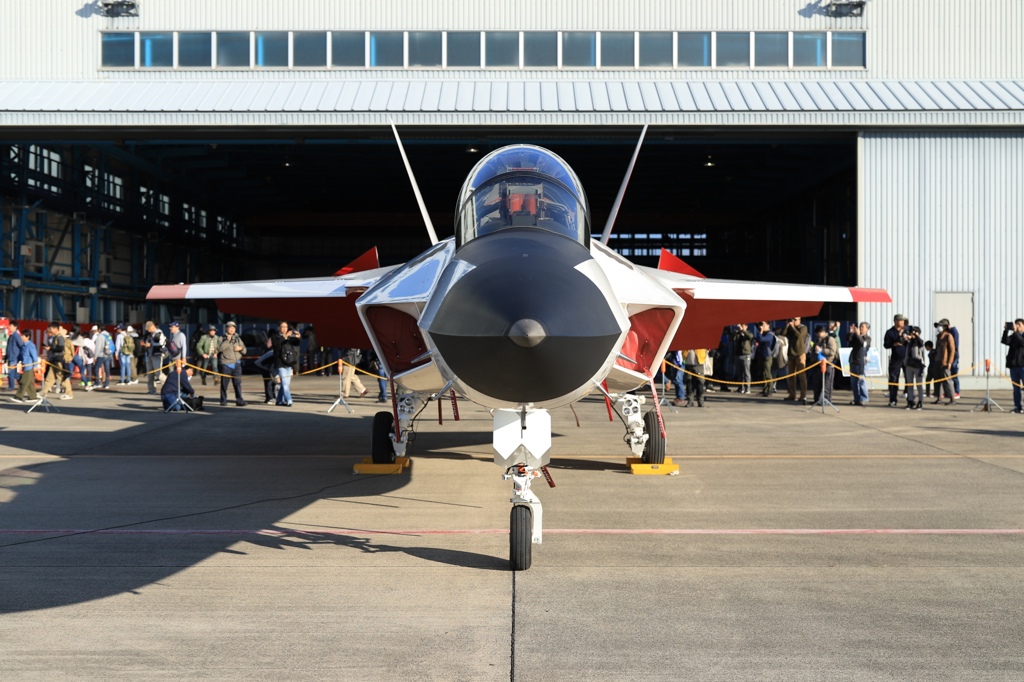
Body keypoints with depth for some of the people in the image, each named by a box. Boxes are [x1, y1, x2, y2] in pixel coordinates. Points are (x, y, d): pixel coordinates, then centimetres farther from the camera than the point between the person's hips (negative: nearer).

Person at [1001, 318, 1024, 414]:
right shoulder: (1013, 336, 12)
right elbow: (1005, 341, -4)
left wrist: (1016, 332, -21)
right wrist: (1006, 330, -14)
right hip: (1013, 364, 4)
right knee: (1016, 388, 6)